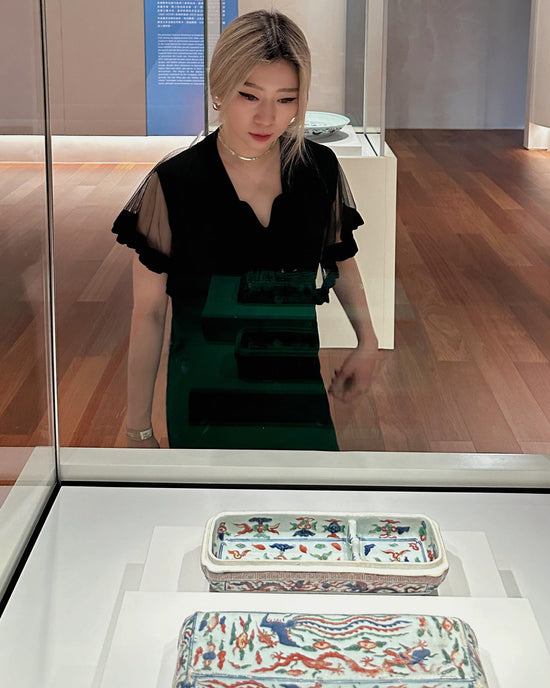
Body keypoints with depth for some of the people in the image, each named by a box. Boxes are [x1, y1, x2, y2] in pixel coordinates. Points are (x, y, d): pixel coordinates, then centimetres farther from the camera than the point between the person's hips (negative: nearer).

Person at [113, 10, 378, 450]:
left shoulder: (321, 170, -5)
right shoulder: (173, 185, -13)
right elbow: (149, 313, -9)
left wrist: (367, 339, -2)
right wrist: (139, 430, -7)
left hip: (297, 393, 3)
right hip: (205, 404, -3)